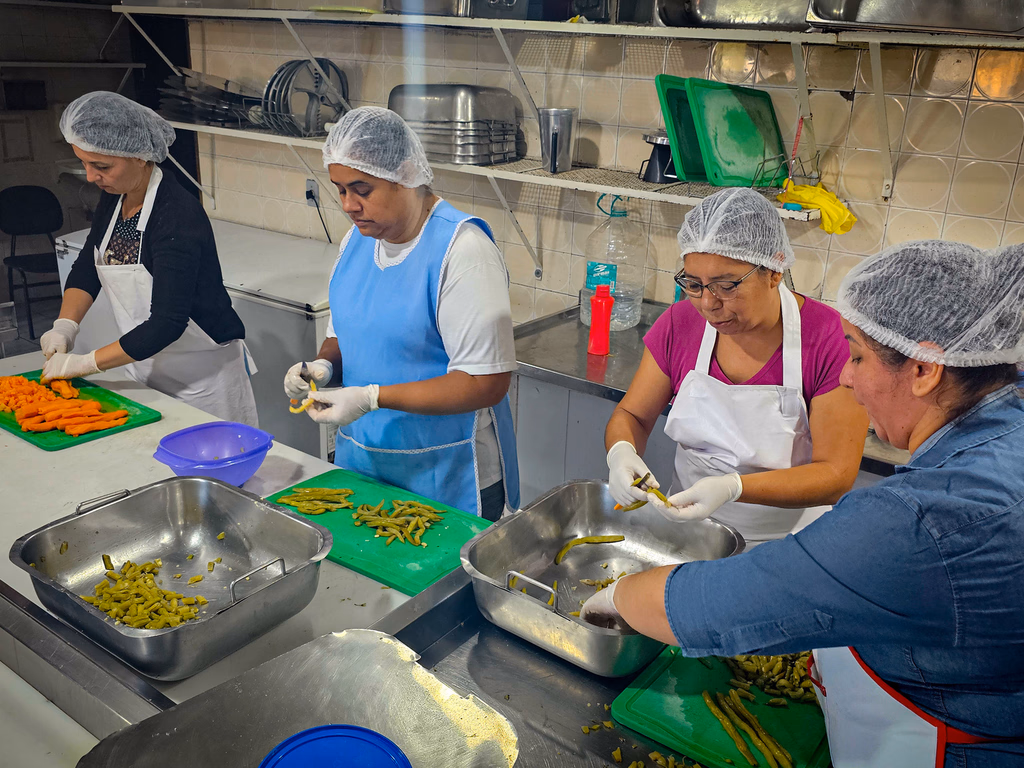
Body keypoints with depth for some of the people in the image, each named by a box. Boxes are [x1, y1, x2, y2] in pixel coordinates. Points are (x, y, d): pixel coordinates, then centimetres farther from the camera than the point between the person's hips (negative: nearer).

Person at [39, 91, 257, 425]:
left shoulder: (179, 215, -25)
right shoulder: (113, 199, 1)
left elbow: (167, 322, -28)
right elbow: (87, 269, 13)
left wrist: (84, 363, -23)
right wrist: (65, 326, -4)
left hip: (204, 375, -8)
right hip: (145, 368, 8)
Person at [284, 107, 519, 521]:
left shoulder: (462, 249, -20)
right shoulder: (358, 238, 4)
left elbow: (487, 382, -23)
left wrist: (372, 397, -25)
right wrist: (324, 366, -6)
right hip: (360, 458, 7)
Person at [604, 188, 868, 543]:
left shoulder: (830, 340, -16)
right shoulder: (681, 324, -4)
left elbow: (836, 474, -15)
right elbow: (631, 415, 6)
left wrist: (734, 487, -29)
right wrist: (621, 453, -18)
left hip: (784, 542, -3)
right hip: (686, 527, 3)